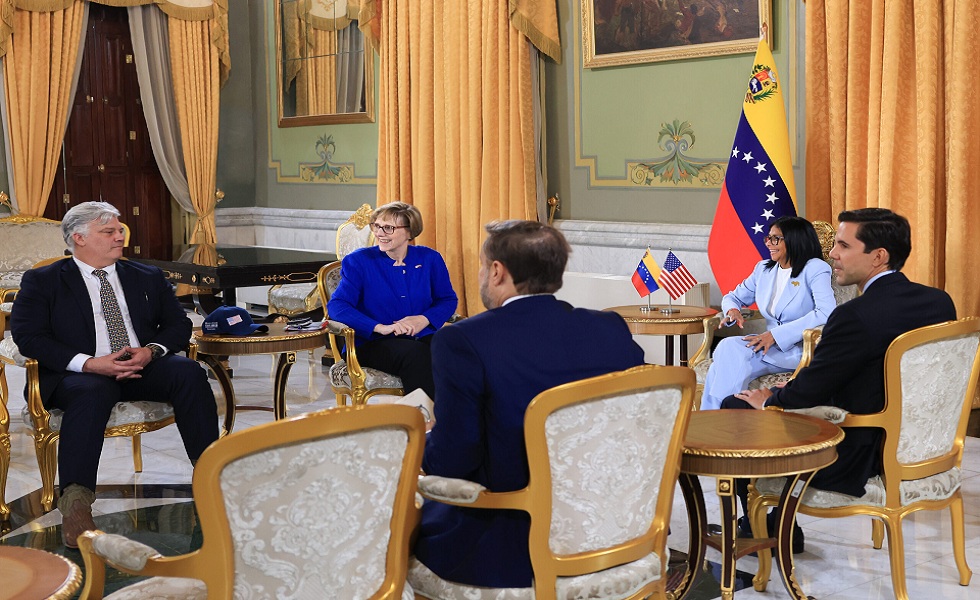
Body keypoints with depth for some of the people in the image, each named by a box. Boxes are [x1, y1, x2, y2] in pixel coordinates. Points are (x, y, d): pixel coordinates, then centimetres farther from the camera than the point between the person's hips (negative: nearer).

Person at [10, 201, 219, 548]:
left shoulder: (148, 278, 21)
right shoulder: (42, 282, 9)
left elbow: (178, 325, 14)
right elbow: (27, 335, -4)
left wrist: (150, 351, -10)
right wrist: (89, 363, -19)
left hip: (143, 368, 4)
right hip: (78, 374, -3)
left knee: (189, 372, -26)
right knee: (92, 391, -38)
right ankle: (75, 502, -40)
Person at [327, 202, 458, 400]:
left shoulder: (429, 259, 11)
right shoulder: (359, 261, 4)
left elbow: (448, 300, 17)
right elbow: (336, 306, -5)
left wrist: (425, 319, -6)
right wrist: (380, 328, -17)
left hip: (422, 336, 3)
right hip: (374, 343, -3)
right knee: (416, 354, -36)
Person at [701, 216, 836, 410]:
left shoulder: (815, 269, -6)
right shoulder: (763, 269, 14)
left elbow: (826, 313, -21)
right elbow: (733, 296, 26)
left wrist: (775, 334, -26)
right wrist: (732, 310, -2)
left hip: (801, 350, -6)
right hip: (770, 343, 6)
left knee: (731, 349, -29)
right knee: (727, 347, -27)